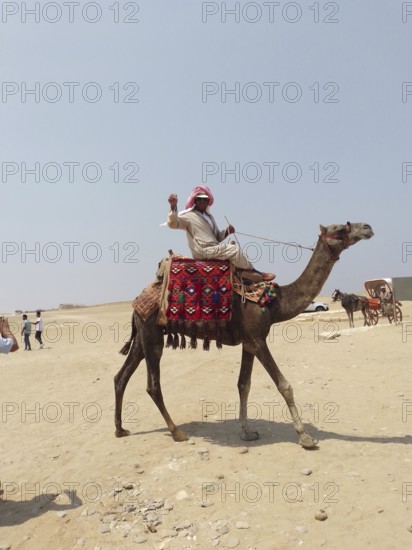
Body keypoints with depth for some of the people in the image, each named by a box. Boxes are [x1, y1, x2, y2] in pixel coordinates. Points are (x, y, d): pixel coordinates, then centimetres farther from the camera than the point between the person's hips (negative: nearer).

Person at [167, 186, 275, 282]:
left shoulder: (209, 217, 24)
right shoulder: (188, 215, 0)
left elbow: (217, 236, 24)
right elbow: (172, 223, -14)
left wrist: (227, 231, 2)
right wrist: (173, 207, -30)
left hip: (213, 249, 9)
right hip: (203, 251, -9)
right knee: (234, 249, -18)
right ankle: (253, 273, -7)